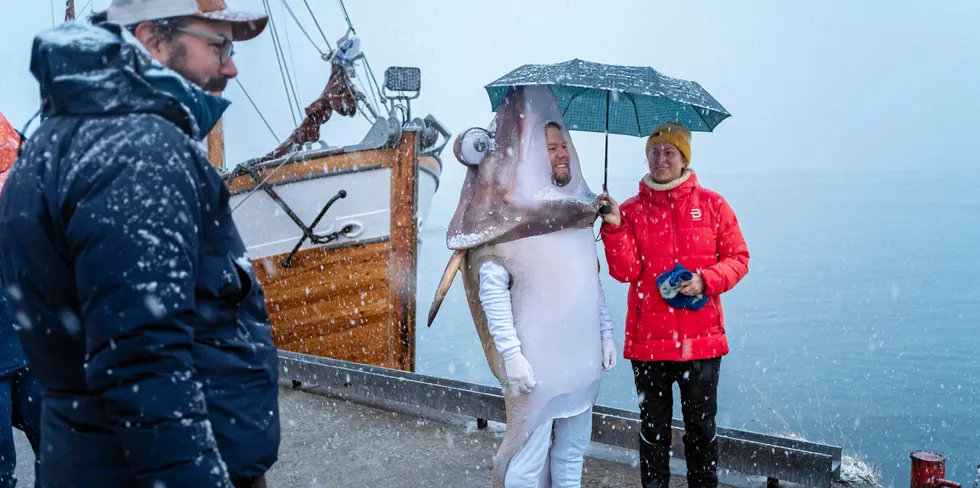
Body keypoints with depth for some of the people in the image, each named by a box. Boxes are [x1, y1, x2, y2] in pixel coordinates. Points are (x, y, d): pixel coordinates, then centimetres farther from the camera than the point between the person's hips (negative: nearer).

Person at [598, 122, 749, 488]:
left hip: (702, 339, 0)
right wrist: (614, 228, -19)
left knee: (701, 425, 10)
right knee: (654, 426, 11)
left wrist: (706, 280, -12)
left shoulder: (711, 204, 2)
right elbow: (625, 270, -6)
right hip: (648, 340, 0)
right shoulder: (631, 211, 2)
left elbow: (738, 258, 4)